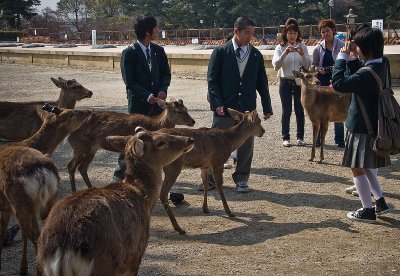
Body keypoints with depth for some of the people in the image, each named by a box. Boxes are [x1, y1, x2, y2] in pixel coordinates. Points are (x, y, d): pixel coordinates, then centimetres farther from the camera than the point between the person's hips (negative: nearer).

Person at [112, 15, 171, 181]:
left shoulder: (158, 51, 7)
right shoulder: (129, 53, -9)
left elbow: (166, 74, 10)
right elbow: (129, 81, -12)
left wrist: (163, 90, -10)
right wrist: (147, 96, -20)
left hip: (157, 101, 5)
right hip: (138, 103, -5)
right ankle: (121, 172, 11)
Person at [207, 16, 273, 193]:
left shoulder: (256, 55, 7)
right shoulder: (221, 52, -2)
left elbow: (262, 83, 10)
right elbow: (212, 80, -4)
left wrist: (267, 107, 7)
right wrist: (217, 103, -13)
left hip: (247, 109, 3)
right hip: (224, 109, -2)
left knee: (246, 146, 6)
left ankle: (241, 178, 19)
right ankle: (211, 177, 18)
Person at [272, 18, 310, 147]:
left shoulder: (302, 47, 4)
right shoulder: (280, 48, 0)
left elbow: (307, 66, -2)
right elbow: (276, 66, -11)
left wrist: (302, 54, -20)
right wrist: (285, 53, -24)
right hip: (285, 82, -1)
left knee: (300, 110, 3)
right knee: (286, 111, 1)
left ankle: (300, 137, 11)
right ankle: (285, 137, 9)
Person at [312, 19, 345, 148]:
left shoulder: (341, 45, -4)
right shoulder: (318, 48, 3)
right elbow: (314, 65, 10)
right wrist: (318, 69, -10)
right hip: (322, 82, 2)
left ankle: (339, 139, 11)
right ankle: (318, 138, 16)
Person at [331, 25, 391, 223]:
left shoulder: (367, 73, -26)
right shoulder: (380, 67, 4)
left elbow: (338, 83, -25)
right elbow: (357, 77, 16)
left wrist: (342, 57, -17)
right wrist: (352, 59, 3)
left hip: (362, 128, -9)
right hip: (374, 125, 9)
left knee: (358, 169, 3)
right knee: (366, 166, 23)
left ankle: (368, 211, 10)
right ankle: (380, 202, 28)